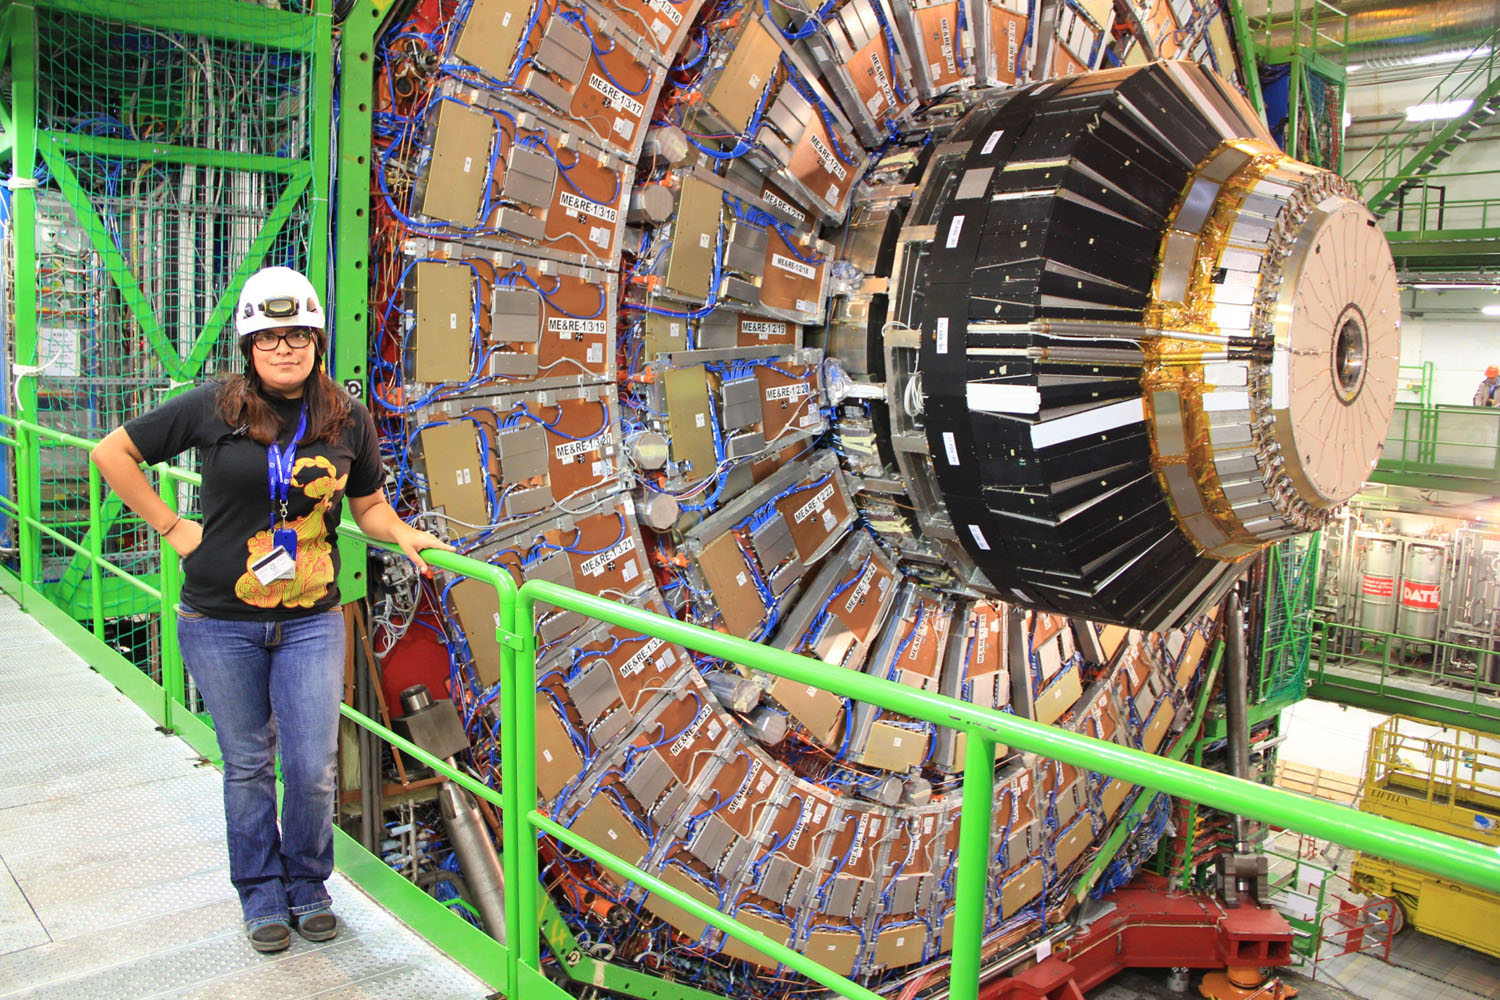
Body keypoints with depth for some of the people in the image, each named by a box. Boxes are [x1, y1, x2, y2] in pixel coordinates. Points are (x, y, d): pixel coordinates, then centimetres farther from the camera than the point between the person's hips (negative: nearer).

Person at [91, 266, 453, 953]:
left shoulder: (348, 420, 0)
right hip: (220, 623, -1)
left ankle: (308, 888, 29)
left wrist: (404, 535, -10)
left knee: (312, 769, 2)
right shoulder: (213, 408, -6)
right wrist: (170, 527, -1)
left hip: (311, 623, 1)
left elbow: (368, 507, 10)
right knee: (248, 765, 12)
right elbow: (112, 453, 4)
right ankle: (262, 896, 32)